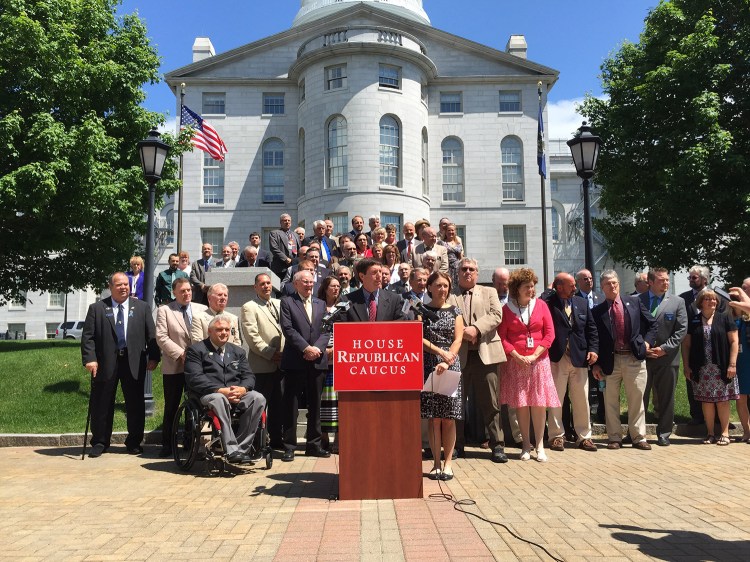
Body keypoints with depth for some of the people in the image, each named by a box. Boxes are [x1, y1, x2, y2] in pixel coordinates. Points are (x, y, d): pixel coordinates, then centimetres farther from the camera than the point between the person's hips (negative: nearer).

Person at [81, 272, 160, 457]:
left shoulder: (142, 307, 8)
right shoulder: (97, 308, 5)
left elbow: (151, 335, 5)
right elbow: (87, 336, 0)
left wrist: (154, 357, -3)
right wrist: (89, 359, -11)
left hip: (134, 363, 1)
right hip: (105, 363, -1)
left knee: (135, 405, 6)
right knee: (102, 404, 6)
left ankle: (134, 442, 20)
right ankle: (99, 442, 20)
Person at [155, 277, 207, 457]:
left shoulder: (202, 309, 8)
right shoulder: (164, 311, 2)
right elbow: (162, 338, -7)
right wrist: (181, 354, -14)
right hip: (173, 367, -2)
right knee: (171, 407, 5)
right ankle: (167, 445, 15)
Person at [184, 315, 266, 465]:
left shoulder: (238, 351, 24)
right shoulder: (196, 350, 8)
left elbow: (249, 376, 14)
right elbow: (194, 378, -7)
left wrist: (243, 388, -12)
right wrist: (220, 390, -19)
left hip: (237, 394, 4)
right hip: (208, 395, -4)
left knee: (258, 398, -26)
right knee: (218, 399, -39)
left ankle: (242, 448, -24)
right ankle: (231, 451, -39)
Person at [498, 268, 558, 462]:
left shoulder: (541, 305, 4)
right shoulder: (507, 308, 1)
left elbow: (549, 333, 2)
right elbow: (502, 337, -1)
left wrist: (534, 355, -8)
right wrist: (517, 356, -12)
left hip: (538, 360, 1)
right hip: (516, 362, -1)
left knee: (539, 403, 0)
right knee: (520, 404, 3)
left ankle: (539, 445, 9)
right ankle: (526, 445, 12)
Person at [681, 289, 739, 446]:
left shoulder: (725, 318, 3)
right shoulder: (693, 322, 7)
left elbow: (734, 341, -1)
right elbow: (686, 345, 8)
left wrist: (732, 364, -8)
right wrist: (686, 366, 2)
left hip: (721, 368, -1)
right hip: (702, 370, 1)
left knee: (722, 400, 1)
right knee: (706, 401, 4)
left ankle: (725, 433, 12)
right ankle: (710, 434, 14)